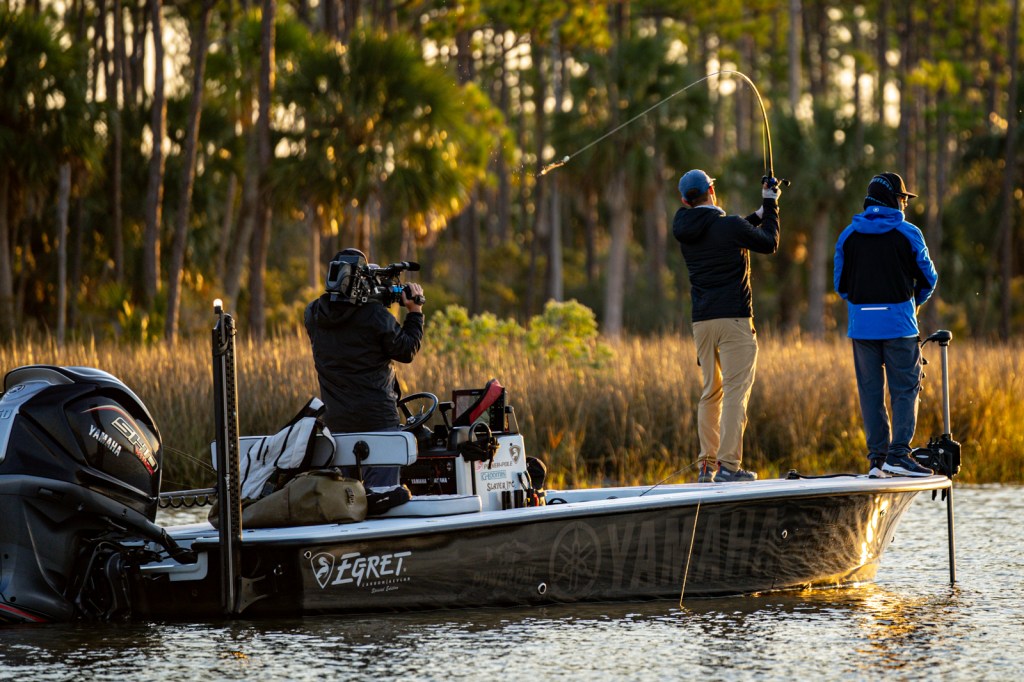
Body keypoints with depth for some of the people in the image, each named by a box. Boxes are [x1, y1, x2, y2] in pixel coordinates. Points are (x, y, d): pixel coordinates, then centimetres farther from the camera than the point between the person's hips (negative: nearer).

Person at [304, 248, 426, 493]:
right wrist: (415, 312, 7)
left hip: (336, 420, 5)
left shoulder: (313, 314, 1)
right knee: (381, 489, -4)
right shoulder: (375, 315, -14)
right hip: (378, 417, -5)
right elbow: (407, 351, -4)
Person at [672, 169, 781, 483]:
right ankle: (729, 465, -12)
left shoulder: (685, 231, 8)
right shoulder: (730, 226, -11)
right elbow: (769, 244, 4)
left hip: (701, 321, 6)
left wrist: (761, 211, 28)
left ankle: (706, 465, 14)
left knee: (711, 392, 14)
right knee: (736, 391, -6)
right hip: (733, 318, -6)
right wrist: (770, 205, 16)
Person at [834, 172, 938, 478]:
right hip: (899, 323, -3)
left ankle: (876, 456, 5)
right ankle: (898, 453, -10)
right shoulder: (908, 234, -3)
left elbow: (840, 284, 10)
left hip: (861, 324, 3)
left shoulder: (848, 235, 6)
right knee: (905, 388, 0)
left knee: (870, 390, 7)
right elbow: (928, 278, 4)